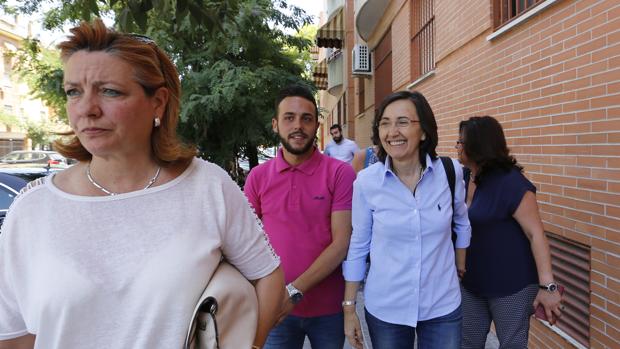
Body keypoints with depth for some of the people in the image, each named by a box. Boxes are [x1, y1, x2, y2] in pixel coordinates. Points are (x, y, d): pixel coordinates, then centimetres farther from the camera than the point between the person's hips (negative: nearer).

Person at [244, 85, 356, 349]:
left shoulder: (340, 173, -9)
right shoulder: (258, 176, -1)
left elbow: (342, 242, -13)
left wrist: (295, 290, -19)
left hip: (329, 309, -1)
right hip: (276, 309, 2)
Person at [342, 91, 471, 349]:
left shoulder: (451, 172, -9)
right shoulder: (366, 182, -13)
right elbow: (357, 245, -5)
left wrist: (461, 268, 16)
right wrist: (349, 308, -2)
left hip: (443, 306, 1)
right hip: (384, 309, -1)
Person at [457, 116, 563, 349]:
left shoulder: (511, 182, -18)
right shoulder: (470, 179, 4)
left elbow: (535, 234, -20)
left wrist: (547, 286, -24)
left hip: (511, 285, -7)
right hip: (473, 282, 7)